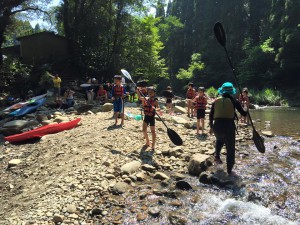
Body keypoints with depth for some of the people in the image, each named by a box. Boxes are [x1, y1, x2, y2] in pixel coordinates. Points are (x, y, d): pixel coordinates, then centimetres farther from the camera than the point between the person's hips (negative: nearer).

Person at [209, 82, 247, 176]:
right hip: (229, 126, -3)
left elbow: (211, 115, 9)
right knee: (230, 149, 9)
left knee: (219, 140, 36)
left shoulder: (216, 101, 8)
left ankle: (217, 156, 20)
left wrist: (211, 127, 20)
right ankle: (229, 171, 13)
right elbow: (243, 113, 6)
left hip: (217, 126, 3)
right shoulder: (233, 101, 2)